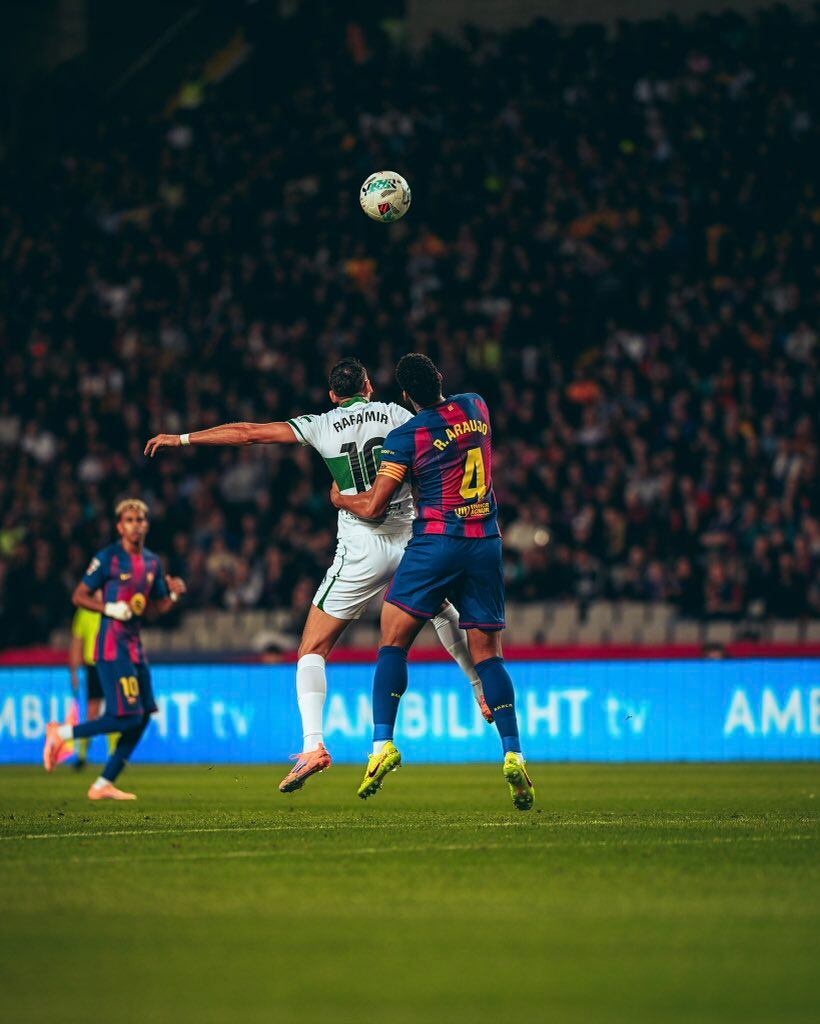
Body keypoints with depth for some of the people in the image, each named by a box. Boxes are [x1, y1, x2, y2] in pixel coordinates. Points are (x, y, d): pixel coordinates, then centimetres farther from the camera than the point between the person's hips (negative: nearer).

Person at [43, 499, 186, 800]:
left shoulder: (152, 562, 13)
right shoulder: (108, 557, -7)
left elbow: (160, 606, 21)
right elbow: (79, 596, -6)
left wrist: (174, 594, 0)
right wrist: (110, 608, -20)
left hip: (134, 645, 8)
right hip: (112, 644, -8)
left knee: (143, 717, 3)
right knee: (127, 717, -16)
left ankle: (103, 785, 9)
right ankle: (61, 733, 1)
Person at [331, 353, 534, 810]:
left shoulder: (406, 436, -6)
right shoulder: (476, 406, 8)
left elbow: (374, 507, -4)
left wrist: (341, 499, 17)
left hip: (436, 541, -4)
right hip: (487, 544, 4)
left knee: (393, 643, 3)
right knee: (488, 654, 6)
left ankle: (383, 743, -9)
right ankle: (513, 755, -6)